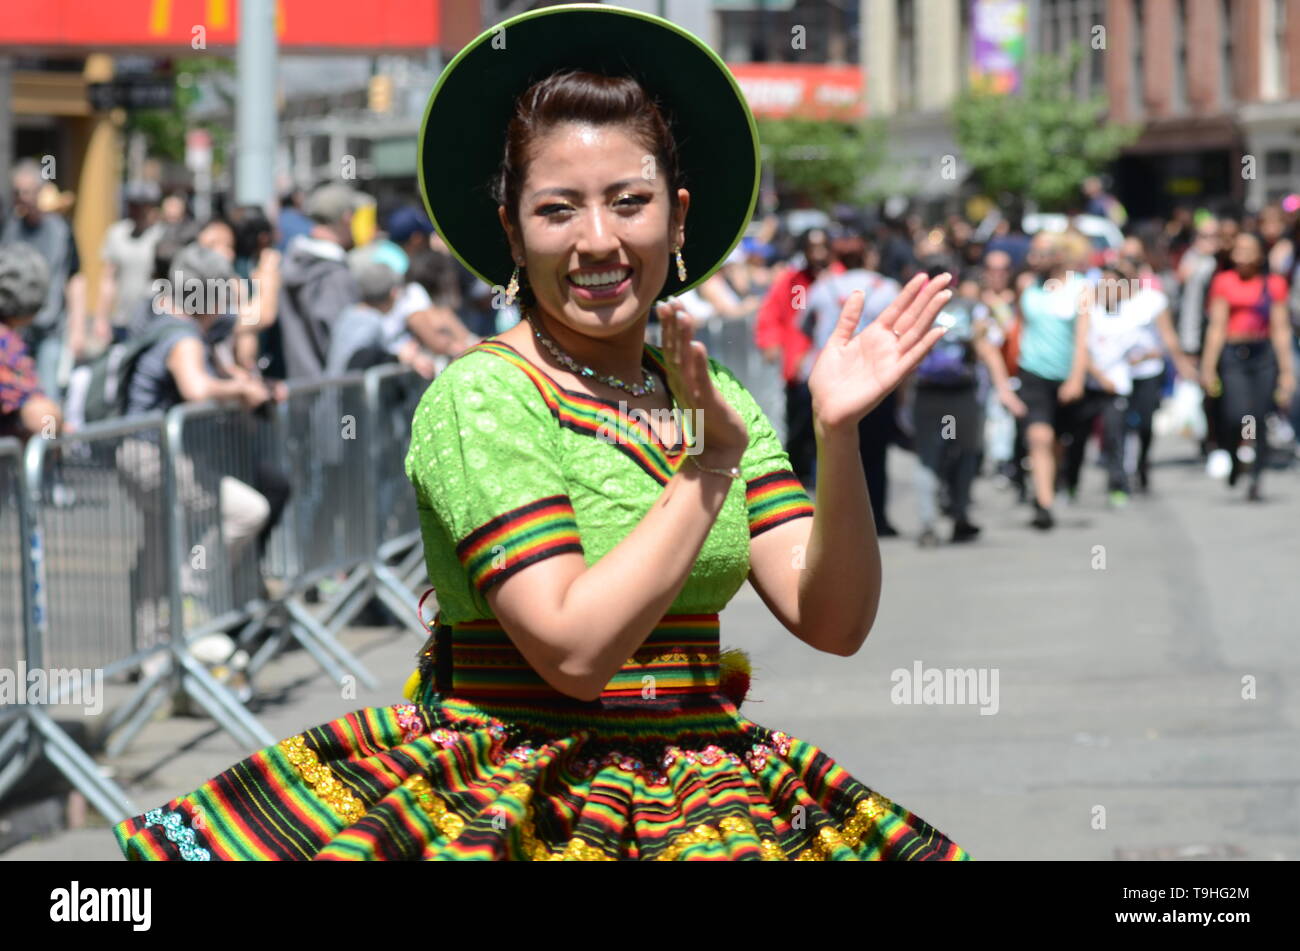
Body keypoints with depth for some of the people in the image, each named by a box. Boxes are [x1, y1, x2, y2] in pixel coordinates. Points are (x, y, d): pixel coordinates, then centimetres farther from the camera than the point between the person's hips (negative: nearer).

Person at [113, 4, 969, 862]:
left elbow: (834, 623, 1)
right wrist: (708, 468, -13)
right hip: (512, 813, -5)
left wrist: (838, 435, -12)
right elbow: (574, 648, -18)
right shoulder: (479, 399, -8)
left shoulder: (717, 400, 10)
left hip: (704, 807, 5)